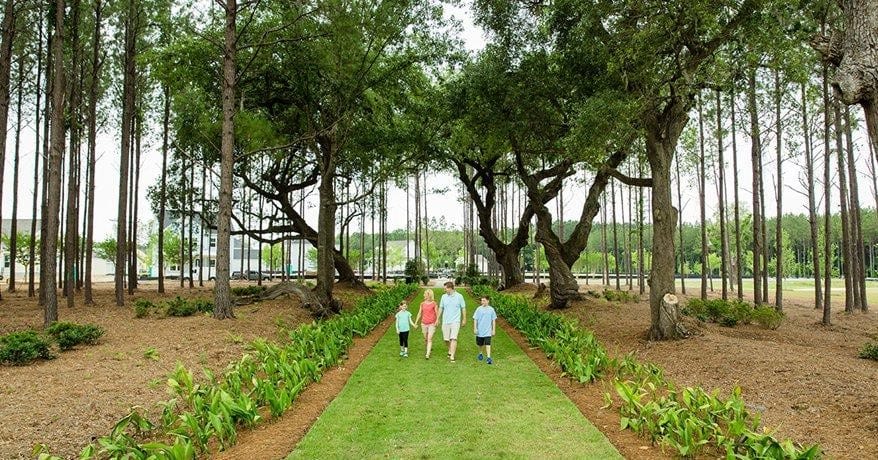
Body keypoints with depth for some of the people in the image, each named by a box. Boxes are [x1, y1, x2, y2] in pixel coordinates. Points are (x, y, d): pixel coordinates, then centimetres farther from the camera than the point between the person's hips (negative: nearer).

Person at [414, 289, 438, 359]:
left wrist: (437, 321, -10)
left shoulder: (434, 303, -5)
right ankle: (428, 349, 33)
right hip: (424, 323, 4)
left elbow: (436, 313, -1)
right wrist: (416, 323, 9)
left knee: (430, 338, -11)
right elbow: (419, 314, 11)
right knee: (425, 339, 11)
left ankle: (427, 354, -14)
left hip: (431, 324, -4)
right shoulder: (422, 304, 6)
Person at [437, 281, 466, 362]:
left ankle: (452, 356, -14)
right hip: (445, 321, 3)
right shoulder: (444, 296, 4)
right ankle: (450, 350, 35)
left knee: (453, 338, -14)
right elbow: (441, 308, 12)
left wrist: (464, 319, 7)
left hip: (455, 321, -3)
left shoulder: (459, 296, -4)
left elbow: (463, 308, 5)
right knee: (446, 339, 8)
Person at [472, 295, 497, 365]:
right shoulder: (479, 309, -3)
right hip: (480, 331, 1)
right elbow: (475, 319, 1)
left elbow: (494, 320, 6)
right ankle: (480, 354, 39)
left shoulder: (491, 309, -1)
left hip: (488, 331, -1)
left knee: (488, 344, -11)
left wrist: (493, 330, 5)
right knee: (480, 344, 15)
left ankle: (488, 358, -11)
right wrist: (475, 329, -3)